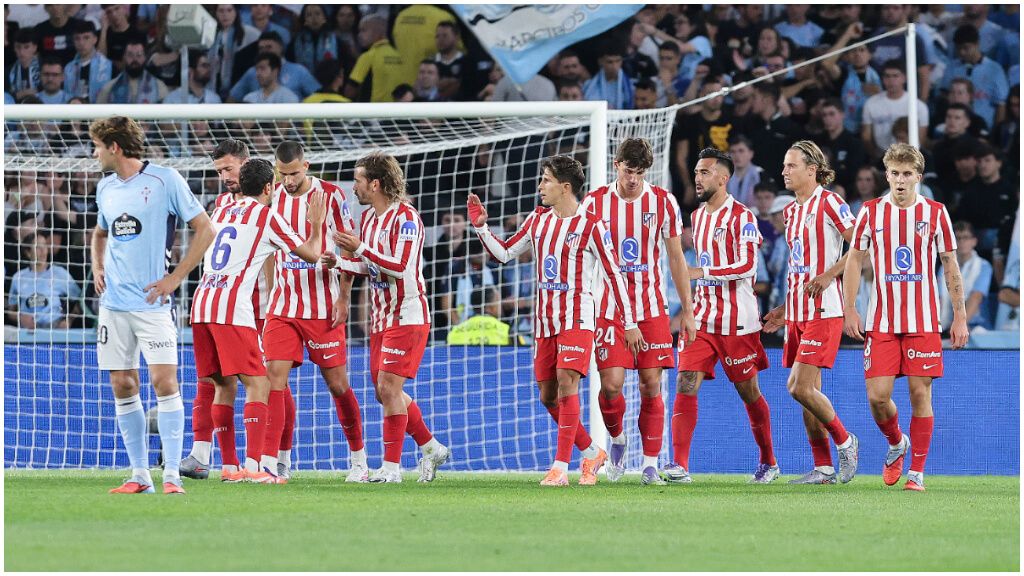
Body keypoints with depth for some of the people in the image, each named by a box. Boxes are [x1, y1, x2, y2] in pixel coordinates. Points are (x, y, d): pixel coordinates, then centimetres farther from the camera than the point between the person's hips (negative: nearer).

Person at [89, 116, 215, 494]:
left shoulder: (164, 180, -6)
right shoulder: (106, 188, 12)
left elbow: (205, 229, -5)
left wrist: (175, 278, -9)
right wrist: (97, 268, 12)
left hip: (151, 303, -6)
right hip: (113, 303, 6)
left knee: (164, 380, -13)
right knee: (122, 385, 4)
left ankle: (171, 475, -11)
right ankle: (139, 474, 10)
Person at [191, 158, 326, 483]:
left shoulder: (221, 212, 21)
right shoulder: (266, 216, 1)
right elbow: (311, 254, 6)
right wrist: (316, 225, 25)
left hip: (201, 305, 7)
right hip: (232, 309, -7)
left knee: (224, 385, 15)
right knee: (258, 384, -6)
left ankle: (229, 465, 13)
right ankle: (253, 466, -18)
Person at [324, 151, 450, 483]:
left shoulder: (405, 217, -16)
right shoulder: (368, 216, 11)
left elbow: (401, 267, -25)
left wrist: (360, 249, -26)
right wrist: (339, 263, 3)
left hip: (407, 316, -9)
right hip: (381, 317, 9)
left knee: (388, 387, -13)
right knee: (384, 392, 10)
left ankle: (391, 466, -9)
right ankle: (431, 448, 25)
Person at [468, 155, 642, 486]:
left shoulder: (591, 226, -9)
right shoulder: (538, 220, 10)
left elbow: (615, 274, -7)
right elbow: (504, 253, 18)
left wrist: (630, 324, -8)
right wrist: (480, 226, 2)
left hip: (577, 319, -7)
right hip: (544, 320, 7)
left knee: (566, 382, -19)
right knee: (548, 395, 7)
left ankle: (560, 468, -19)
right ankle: (591, 453, 25)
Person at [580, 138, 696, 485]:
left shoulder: (663, 202, 1)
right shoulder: (595, 203, 0)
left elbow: (676, 259, 7)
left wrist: (688, 312, 6)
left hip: (652, 309, 0)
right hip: (610, 309, 0)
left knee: (651, 385, -3)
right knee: (611, 384, -10)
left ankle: (650, 465, 4)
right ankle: (617, 440, 19)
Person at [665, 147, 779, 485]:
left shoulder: (741, 217, -10)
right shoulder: (697, 217, 14)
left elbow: (747, 265, -20)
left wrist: (701, 273, -23)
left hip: (737, 321, -6)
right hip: (702, 317, 6)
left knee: (748, 391, 6)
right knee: (685, 384, -11)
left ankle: (768, 462, 25)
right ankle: (680, 465, -17)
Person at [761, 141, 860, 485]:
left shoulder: (829, 203, -8)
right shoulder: (791, 211, 17)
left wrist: (829, 275, -20)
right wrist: (786, 308, 21)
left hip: (823, 311, -8)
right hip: (797, 313, 8)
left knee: (800, 387, -15)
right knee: (808, 391, 6)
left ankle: (844, 441, 5)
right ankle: (824, 468, 11)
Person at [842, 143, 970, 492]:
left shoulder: (936, 213, 1)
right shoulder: (871, 212, 3)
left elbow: (951, 267, 6)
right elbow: (854, 261, 9)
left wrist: (960, 316, 1)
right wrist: (849, 309, 0)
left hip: (923, 322, -1)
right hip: (881, 322, 1)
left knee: (920, 393, -3)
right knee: (877, 395, -6)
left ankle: (917, 472, 5)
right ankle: (896, 444, 25)